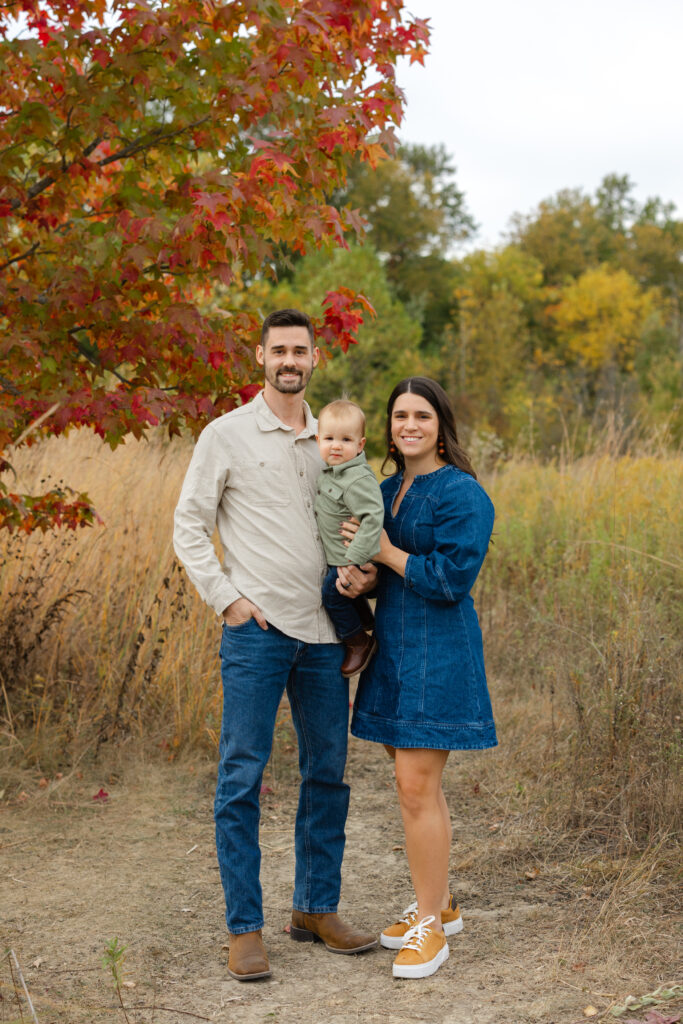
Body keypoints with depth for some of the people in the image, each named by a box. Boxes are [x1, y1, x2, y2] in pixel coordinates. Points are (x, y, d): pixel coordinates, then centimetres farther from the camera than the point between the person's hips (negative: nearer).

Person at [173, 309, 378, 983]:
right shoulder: (227, 435, 0)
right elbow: (189, 527, 0)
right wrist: (226, 598, -9)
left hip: (323, 631, 5)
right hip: (256, 629, -5)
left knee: (328, 773, 9)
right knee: (241, 777, -4)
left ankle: (317, 908, 22)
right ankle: (245, 929, 4)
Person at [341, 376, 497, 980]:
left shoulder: (461, 494, -12)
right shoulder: (387, 491, 13)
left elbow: (453, 579, -19)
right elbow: (362, 559, 16)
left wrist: (388, 553, -13)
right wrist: (349, 575, -8)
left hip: (438, 655, -8)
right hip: (393, 653, 8)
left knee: (416, 788, -8)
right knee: (417, 784, 15)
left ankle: (429, 927, 3)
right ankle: (441, 906, 29)